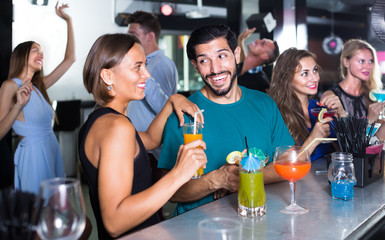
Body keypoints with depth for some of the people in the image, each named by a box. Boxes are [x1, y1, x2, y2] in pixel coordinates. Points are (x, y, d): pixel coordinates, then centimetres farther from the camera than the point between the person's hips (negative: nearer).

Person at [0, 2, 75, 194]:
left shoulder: (39, 86, 13)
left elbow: (69, 59, 16)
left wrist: (68, 21, 15)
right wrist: (18, 105, -26)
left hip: (51, 149, 7)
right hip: (33, 153, -7)